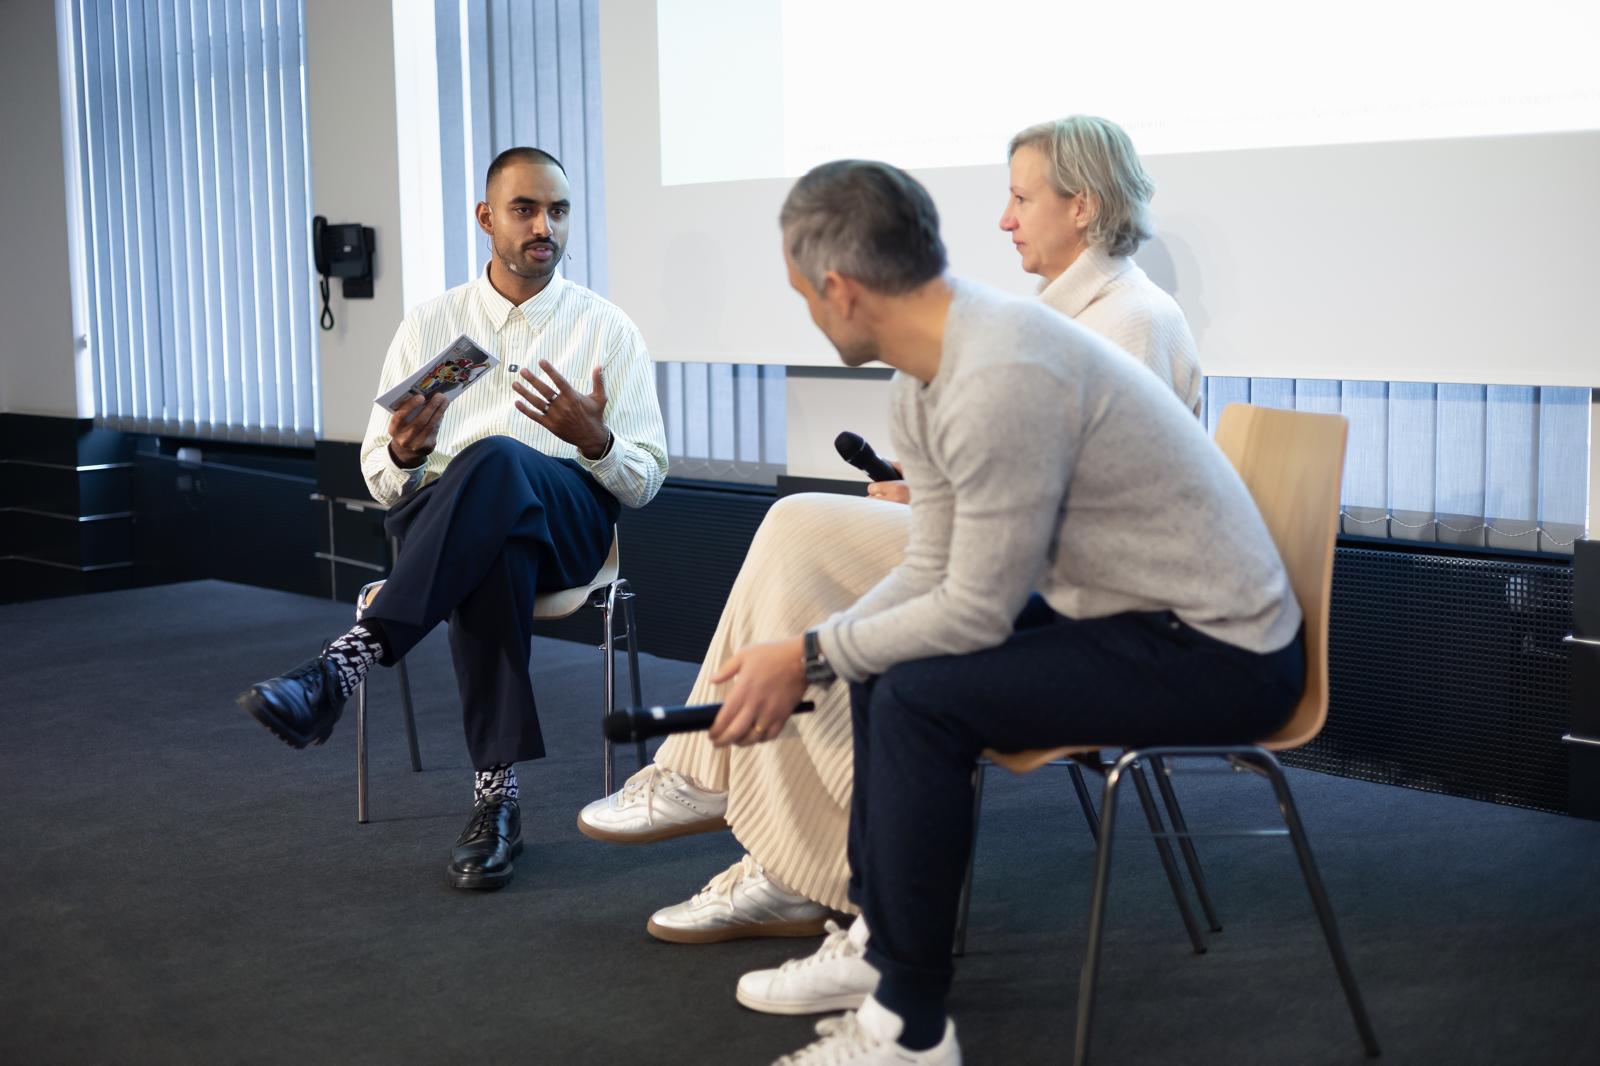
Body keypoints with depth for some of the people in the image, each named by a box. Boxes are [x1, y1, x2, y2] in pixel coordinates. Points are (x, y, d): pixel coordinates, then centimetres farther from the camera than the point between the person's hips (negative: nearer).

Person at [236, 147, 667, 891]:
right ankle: (496, 794, -42)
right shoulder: (429, 326, 16)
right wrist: (404, 454, -12)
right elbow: (380, 482, 14)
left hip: (568, 519, -1)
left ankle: (347, 662, -48)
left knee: (496, 461, -39)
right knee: (492, 552, -40)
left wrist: (595, 441, -15)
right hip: (439, 517, 1)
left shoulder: (606, 328, 12)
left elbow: (644, 480, 8)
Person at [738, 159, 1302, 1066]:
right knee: (884, 663, 13)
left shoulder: (1002, 379, -28)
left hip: (1222, 652, -10)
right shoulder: (924, 378, 3)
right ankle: (883, 938, 23)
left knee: (921, 697, -21)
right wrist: (799, 658, 0)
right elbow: (930, 573, 10)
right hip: (1143, 622, 10)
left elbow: (976, 611, -23)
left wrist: (810, 655, -12)